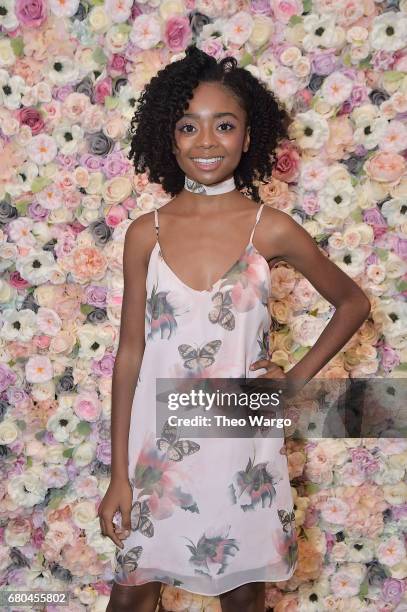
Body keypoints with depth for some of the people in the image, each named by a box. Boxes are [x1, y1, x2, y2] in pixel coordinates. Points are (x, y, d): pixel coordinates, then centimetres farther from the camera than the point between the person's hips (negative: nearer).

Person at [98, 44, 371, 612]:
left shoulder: (272, 230, -7)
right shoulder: (145, 233, -4)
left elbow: (353, 302, 8)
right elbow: (130, 353, 0)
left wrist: (298, 378, -1)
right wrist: (119, 474, 0)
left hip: (243, 442, 0)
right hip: (157, 443, 1)